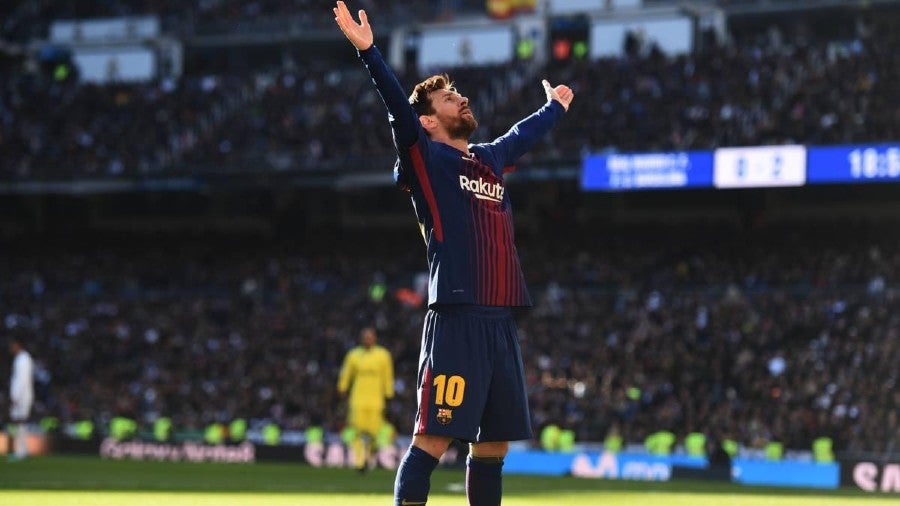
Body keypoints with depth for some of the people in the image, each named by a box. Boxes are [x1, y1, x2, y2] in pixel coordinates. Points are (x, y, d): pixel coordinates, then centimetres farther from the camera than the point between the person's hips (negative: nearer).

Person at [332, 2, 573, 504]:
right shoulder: (427, 158, 2)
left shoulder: (491, 160, 22)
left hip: (502, 321, 7)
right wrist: (368, 50, -24)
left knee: (494, 443, 9)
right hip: (457, 318, -7)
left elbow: (525, 133, 42)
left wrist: (555, 106, 59)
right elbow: (399, 107, -12)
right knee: (434, 438, -11)